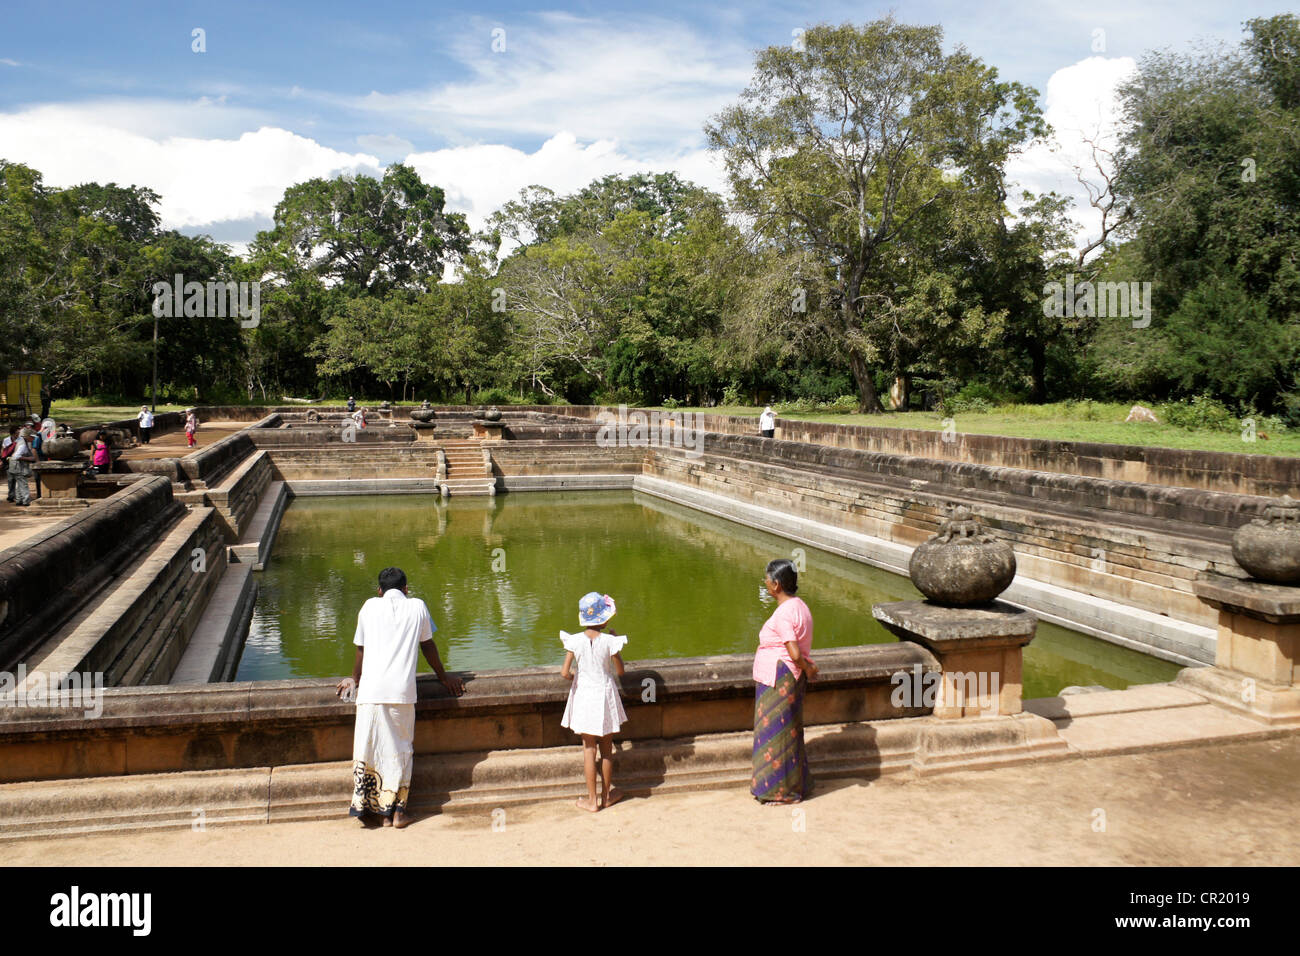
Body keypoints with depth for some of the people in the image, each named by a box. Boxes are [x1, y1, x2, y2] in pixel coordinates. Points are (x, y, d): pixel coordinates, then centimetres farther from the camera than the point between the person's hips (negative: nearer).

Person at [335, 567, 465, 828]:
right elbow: (428, 646, 19)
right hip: (403, 689, -1)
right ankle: (396, 810, 9)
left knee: (367, 747, 9)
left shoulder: (370, 606, 12)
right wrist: (443, 677, 32)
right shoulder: (417, 606, 11)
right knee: (401, 748, 8)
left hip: (371, 689, 1)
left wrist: (355, 679, 37)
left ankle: (363, 806, 9)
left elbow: (361, 649, 19)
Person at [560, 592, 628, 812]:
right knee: (607, 749, 15)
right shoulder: (610, 641, -15)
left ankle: (592, 800, 15)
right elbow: (620, 671, -4)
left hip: (583, 696, 1)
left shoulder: (575, 641, -12)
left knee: (589, 749, 10)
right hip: (605, 695, -1)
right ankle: (607, 796, 27)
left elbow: (565, 673, -13)